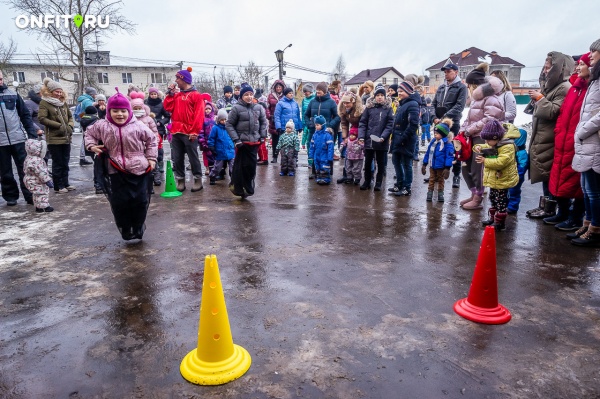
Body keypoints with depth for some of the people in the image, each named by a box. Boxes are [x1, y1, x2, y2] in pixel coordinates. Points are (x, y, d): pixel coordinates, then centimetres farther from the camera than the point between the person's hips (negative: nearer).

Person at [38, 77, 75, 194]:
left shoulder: (63, 102, 12)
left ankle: (65, 183, 22)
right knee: (58, 163, -1)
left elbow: (70, 116, 19)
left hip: (66, 138, 6)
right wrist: (59, 125, -16)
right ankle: (58, 186, 8)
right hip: (54, 139, -6)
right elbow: (42, 118, -14)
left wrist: (70, 125, 0)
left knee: (65, 163, 12)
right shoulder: (44, 103, -6)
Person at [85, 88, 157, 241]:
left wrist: (151, 158, 3)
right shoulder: (102, 126, -1)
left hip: (139, 169, -1)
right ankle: (125, 231, 22)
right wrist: (91, 146, 2)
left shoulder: (138, 126, -6)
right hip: (116, 172, 1)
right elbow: (89, 133, 19)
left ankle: (138, 229, 26)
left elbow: (151, 139, 6)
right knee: (119, 203, 3)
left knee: (140, 201, 5)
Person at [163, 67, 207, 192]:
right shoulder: (176, 95, 16)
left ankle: (198, 180, 12)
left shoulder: (196, 95, -4)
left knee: (193, 158, 2)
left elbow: (199, 115, -10)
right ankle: (180, 180, 16)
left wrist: (195, 131, -15)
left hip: (189, 133, -6)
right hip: (176, 132, 6)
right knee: (177, 158, 7)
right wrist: (170, 93, 5)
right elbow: (168, 107, 8)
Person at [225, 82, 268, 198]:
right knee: (240, 166, -1)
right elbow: (229, 124, -4)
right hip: (242, 142, -4)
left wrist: (262, 136, 8)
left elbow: (263, 122, 17)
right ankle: (238, 188, 11)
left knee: (252, 165, 8)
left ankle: (248, 188, 22)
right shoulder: (237, 108, -6)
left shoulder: (258, 108, 6)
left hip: (254, 141, 4)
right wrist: (236, 139, -11)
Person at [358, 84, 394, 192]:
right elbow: (362, 123, 1)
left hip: (382, 142, -1)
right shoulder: (369, 107, 2)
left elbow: (390, 125, -6)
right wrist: (361, 136, -10)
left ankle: (378, 183, 21)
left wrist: (383, 137, -18)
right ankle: (367, 182, 24)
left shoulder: (388, 108, 0)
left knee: (380, 163, 10)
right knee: (367, 162, 11)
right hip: (368, 140, 1)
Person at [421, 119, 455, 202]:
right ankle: (430, 193, 17)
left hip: (441, 167, -5)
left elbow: (449, 156, -18)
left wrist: (447, 168, -21)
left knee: (440, 180, 11)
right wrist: (424, 164, 10)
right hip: (432, 166, 5)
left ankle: (440, 194, 22)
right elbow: (428, 153, 9)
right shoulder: (433, 142, 2)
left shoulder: (447, 144, -16)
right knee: (431, 180, 11)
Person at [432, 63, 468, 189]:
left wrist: (444, 118, -20)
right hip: (439, 123, 5)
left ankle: (456, 176, 8)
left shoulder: (461, 87, -1)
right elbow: (433, 104, 13)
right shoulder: (441, 87, 16)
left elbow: (459, 106, -12)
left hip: (453, 123, -5)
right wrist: (435, 118, -5)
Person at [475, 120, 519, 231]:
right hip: (493, 179, 10)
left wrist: (485, 161, -27)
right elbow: (485, 147, 25)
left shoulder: (507, 147, -22)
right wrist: (479, 147, 1)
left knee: (500, 201, -1)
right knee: (493, 199, 19)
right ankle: (493, 218, 31)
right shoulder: (493, 144, 6)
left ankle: (500, 222, 9)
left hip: (502, 180, -10)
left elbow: (501, 162, -31)